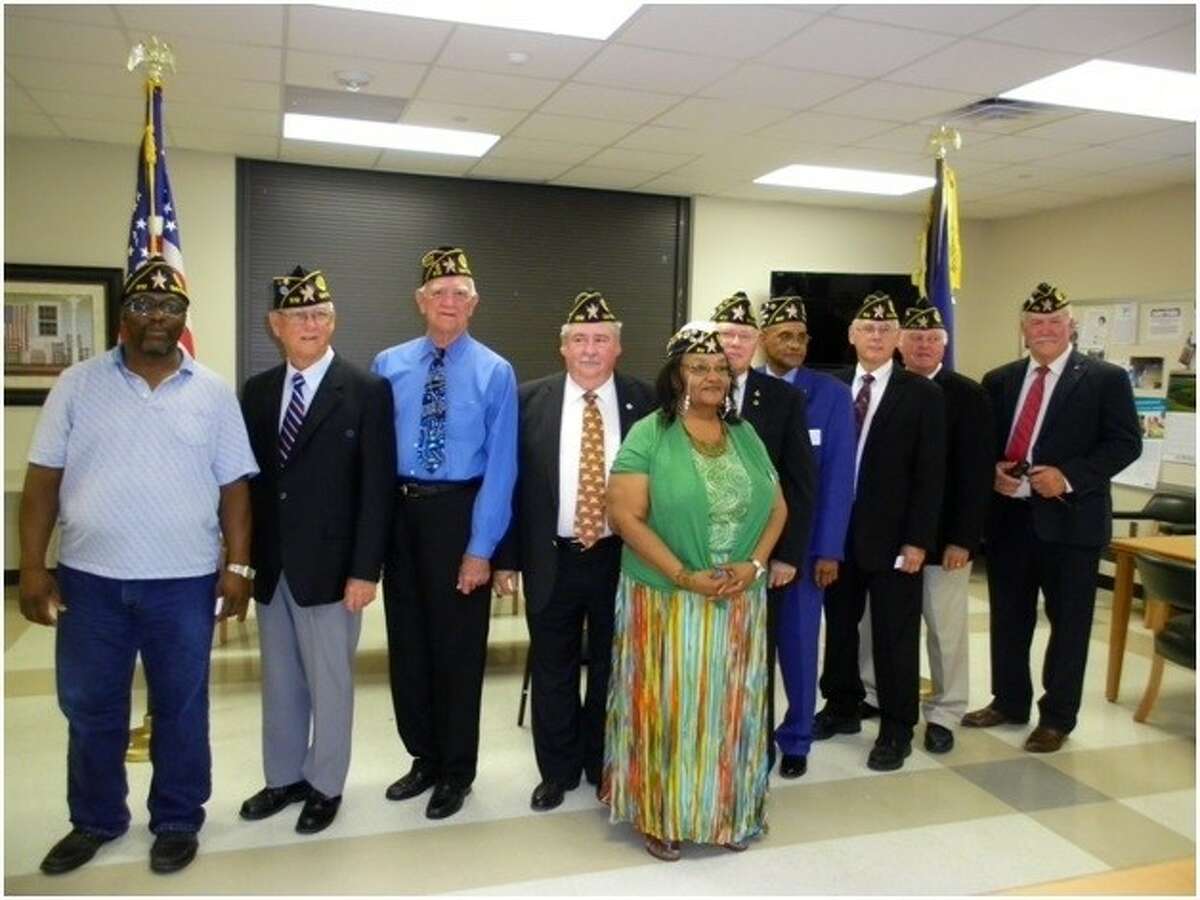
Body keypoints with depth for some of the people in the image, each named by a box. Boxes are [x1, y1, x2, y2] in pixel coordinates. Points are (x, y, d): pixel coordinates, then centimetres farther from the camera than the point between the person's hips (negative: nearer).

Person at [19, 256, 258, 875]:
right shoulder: (78, 385, 2)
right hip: (89, 577, 1)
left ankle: (177, 822, 28)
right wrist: (32, 567, -3)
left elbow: (234, 487, 2)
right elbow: (43, 479, 2)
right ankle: (95, 821, 35)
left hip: (184, 581, -1)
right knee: (89, 708, 14)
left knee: (181, 707, 10)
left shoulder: (213, 393, 2)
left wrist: (238, 566, -4)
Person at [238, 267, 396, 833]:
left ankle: (324, 786, 26)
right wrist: (243, 553, 3)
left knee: (329, 682, 8)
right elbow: (250, 477, 8)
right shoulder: (256, 392, 8)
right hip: (270, 566, 5)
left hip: (329, 566, -4)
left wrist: (365, 570, -14)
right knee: (279, 681, 17)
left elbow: (377, 488, -10)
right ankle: (284, 777, 34)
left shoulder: (367, 392, -7)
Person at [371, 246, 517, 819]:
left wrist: (481, 547, -13)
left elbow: (500, 466, -8)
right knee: (407, 643, 13)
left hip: (459, 512, -3)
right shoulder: (388, 365, 5)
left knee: (458, 646, 7)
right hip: (399, 512, 4)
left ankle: (457, 770, 26)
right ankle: (424, 757, 33)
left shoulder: (495, 372, -5)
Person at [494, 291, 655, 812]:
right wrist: (507, 557, -3)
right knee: (552, 672, 12)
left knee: (612, 669, 15)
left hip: (623, 559, 0)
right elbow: (513, 483, 0)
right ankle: (557, 772, 31)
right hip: (552, 560, 0)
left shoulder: (645, 402, -2)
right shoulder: (530, 400, -2)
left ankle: (603, 766, 34)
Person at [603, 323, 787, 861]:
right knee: (667, 706, 5)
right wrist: (685, 576, -18)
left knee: (729, 707, 13)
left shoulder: (745, 436, 9)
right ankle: (662, 817, 21)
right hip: (666, 601, -4)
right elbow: (626, 516, -15)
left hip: (739, 603, 5)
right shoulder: (648, 435, -8)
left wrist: (755, 564, -7)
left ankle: (728, 811, 29)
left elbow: (777, 506, 10)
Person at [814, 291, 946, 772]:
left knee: (894, 634, 5)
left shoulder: (922, 394, -2)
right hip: (837, 529, 3)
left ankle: (896, 729, 19)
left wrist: (918, 540, -11)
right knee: (839, 624, 15)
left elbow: (930, 473, -6)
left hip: (891, 534, -3)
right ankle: (842, 708, 33)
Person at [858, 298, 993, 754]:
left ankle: (944, 713, 23)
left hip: (942, 535, -3)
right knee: (874, 620, 13)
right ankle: (871, 695, 31)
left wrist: (963, 539, -13)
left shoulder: (967, 395, -4)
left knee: (945, 627, 8)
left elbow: (975, 473, -8)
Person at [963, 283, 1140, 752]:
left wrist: (1068, 476, -19)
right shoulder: (998, 380, 10)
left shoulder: (1105, 378, -2)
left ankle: (1057, 718, 20)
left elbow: (1125, 443, -7)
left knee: (1068, 622, 6)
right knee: (1008, 618, 14)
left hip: (1069, 517, -4)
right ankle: (1009, 701, 30)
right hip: (1007, 516, 4)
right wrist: (992, 471, -8)